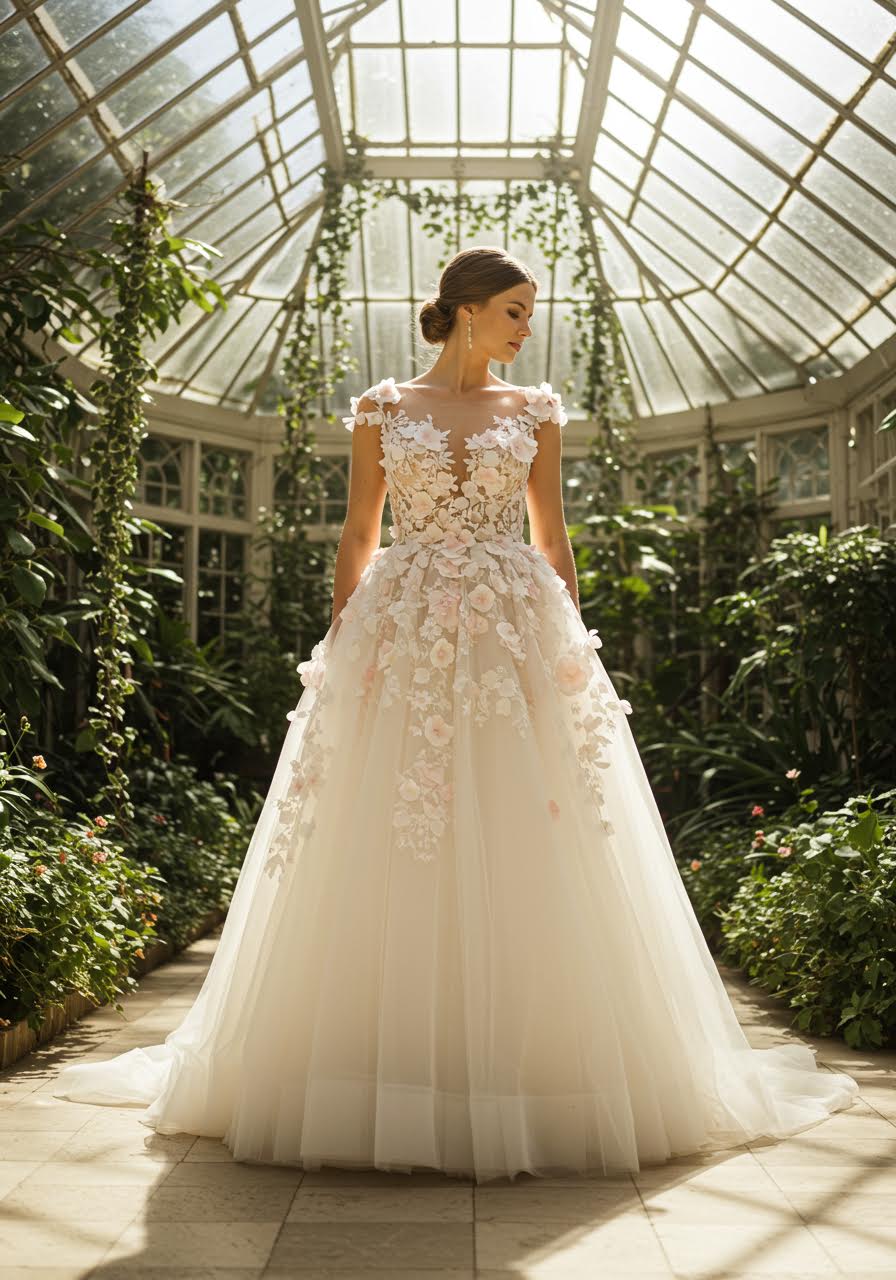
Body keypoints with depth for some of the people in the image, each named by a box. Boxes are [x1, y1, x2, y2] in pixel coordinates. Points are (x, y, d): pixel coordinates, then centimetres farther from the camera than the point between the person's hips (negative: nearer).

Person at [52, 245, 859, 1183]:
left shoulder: (536, 412, 12)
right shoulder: (383, 408, 10)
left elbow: (553, 538, 12)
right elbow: (358, 536, 9)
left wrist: (575, 647, 4)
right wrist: (342, 641, 1)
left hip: (515, 641, 1)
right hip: (401, 638, 0)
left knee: (522, 852, -3)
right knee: (386, 854, -2)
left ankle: (521, 1067, 7)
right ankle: (391, 1073, 8)